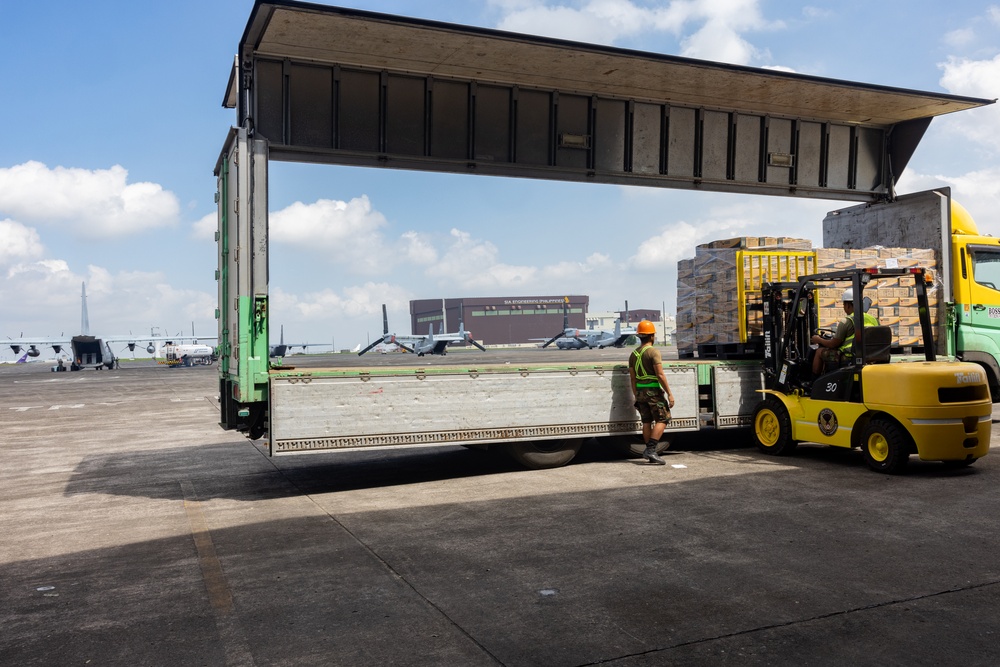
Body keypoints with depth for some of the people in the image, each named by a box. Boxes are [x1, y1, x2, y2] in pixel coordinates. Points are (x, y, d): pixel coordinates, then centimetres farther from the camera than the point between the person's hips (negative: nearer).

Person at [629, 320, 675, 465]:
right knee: (662, 420, -1)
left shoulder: (634, 354, 10)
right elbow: (660, 375, -18)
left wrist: (636, 396, 18)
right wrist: (669, 394, -15)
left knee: (647, 422, 10)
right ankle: (651, 449, -12)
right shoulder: (653, 351, -12)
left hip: (640, 392, 7)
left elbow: (632, 378, 12)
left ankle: (650, 454, 13)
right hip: (653, 391, -7)